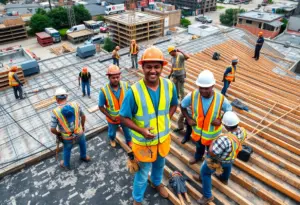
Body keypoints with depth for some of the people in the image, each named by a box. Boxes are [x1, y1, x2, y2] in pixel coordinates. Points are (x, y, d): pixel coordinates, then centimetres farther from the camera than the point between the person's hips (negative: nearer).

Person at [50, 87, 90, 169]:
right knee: (82, 144, 33)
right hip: (79, 133, 1)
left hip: (67, 137, -1)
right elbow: (83, 116, -2)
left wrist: (58, 134, 3)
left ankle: (66, 164, 54)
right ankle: (83, 156, 59)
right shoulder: (75, 105, -17)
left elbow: (52, 129, -19)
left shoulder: (55, 112, -24)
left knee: (67, 150, 29)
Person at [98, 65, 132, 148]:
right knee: (112, 132, 29)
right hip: (112, 118, -1)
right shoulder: (104, 91, -28)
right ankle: (112, 139, 64)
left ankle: (129, 141, 58)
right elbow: (101, 107, -17)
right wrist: (111, 117, -19)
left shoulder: (125, 85, -22)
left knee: (127, 131, 27)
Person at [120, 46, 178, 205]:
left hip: (163, 137, 4)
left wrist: (166, 121, -8)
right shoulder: (134, 91, -27)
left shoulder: (169, 86, -15)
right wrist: (141, 130, -29)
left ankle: (157, 182, 65)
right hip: (143, 141, -4)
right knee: (142, 173, 18)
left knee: (159, 165, 32)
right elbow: (123, 117, -17)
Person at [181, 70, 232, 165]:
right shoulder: (193, 95, -28)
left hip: (212, 132, -2)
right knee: (199, 146, 34)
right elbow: (182, 106, -8)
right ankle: (198, 157, 67)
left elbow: (229, 111, -8)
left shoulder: (220, 99, -29)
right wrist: (188, 119, -15)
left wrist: (220, 120, -23)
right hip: (197, 129, 2)